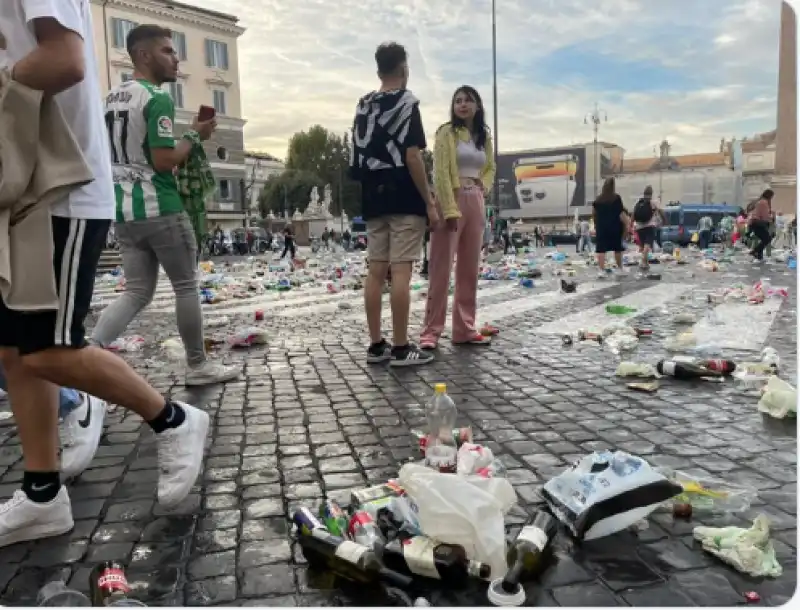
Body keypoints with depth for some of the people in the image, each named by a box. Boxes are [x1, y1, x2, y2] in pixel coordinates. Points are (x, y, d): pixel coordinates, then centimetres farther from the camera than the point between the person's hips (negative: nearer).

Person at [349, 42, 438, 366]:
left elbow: (357, 160, 14)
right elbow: (412, 157, -14)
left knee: (375, 271, 5)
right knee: (401, 272, -7)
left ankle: (376, 345, 10)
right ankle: (401, 348, -4)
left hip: (374, 201, 7)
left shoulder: (363, 106, 14)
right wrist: (430, 203, -11)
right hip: (404, 200, -6)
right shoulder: (407, 102, -5)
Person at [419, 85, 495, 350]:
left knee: (470, 269, 8)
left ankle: (465, 330, 16)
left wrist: (483, 185, 5)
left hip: (476, 204, 6)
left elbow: (490, 167, 27)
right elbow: (440, 173, -12)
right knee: (441, 269, -6)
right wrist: (450, 210, -20)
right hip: (451, 201, -6)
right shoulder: (446, 132, -4)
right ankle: (431, 332, -1)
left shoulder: (484, 136, 14)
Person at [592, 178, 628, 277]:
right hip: (615, 227, -1)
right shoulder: (616, 198, -7)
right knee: (617, 248, 15)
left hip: (601, 227, 1)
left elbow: (594, 214, 8)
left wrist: (596, 224, 22)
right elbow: (621, 214, -10)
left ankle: (602, 270, -10)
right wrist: (627, 225, -2)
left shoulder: (598, 199, 1)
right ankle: (620, 268, 27)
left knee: (601, 249, -1)